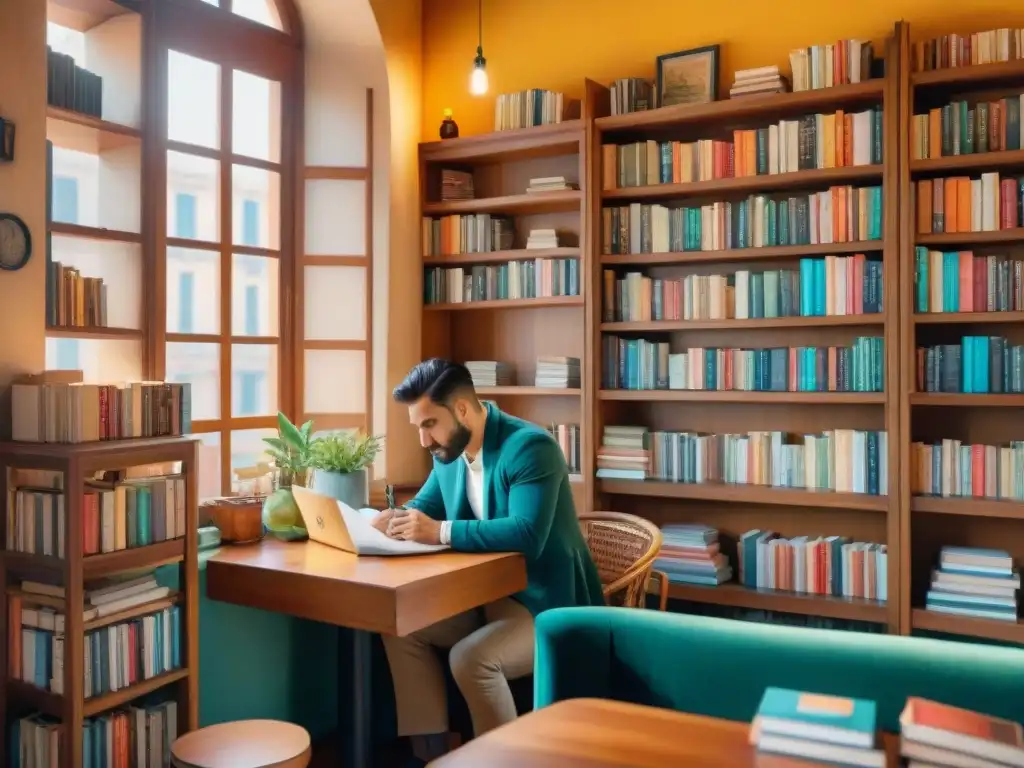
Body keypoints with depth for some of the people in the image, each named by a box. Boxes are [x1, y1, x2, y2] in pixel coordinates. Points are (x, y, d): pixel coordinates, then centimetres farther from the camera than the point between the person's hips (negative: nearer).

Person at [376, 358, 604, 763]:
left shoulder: (530, 446, -22)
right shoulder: (449, 451, 3)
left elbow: (527, 534, -34)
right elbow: (425, 506, 16)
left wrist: (441, 531, -34)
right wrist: (396, 518, -8)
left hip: (547, 603, -8)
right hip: (487, 595, 9)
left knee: (470, 657, -29)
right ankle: (429, 751, 1)